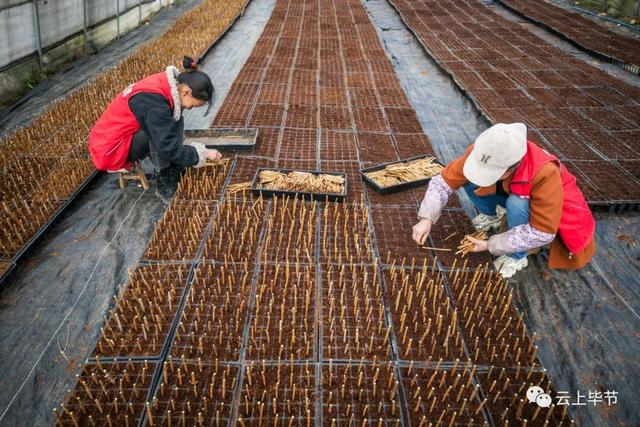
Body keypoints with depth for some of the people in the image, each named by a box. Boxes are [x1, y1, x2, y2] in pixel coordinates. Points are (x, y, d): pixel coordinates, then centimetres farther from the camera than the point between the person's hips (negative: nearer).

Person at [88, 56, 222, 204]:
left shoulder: (165, 84, -5)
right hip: (110, 150, -8)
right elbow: (170, 149, -29)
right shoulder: (154, 100, -30)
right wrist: (203, 153, -18)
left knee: (170, 125, -4)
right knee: (166, 132, -24)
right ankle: (167, 189, -11)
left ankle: (174, 180, -2)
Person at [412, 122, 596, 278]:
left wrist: (491, 245, -30)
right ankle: (492, 214, 9)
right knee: (469, 179, -20)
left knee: (516, 204, -37)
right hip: (515, 197, 4)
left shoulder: (545, 173, -41)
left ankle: (517, 257, -11)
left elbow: (541, 233, -37)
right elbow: (444, 179, -21)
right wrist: (427, 218, -32)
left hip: (545, 216, -4)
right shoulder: (482, 154, -30)